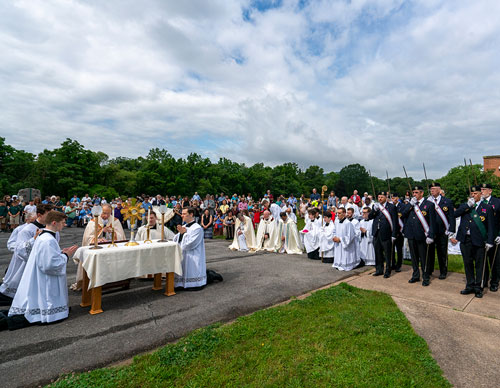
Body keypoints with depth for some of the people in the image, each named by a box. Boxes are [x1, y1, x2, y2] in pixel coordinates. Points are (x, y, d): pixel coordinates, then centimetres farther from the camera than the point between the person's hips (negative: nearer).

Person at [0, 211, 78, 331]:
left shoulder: (43, 236, 9)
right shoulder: (48, 241, -24)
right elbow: (51, 265, -25)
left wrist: (62, 252, 8)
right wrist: (66, 255, -12)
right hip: (43, 286, -11)